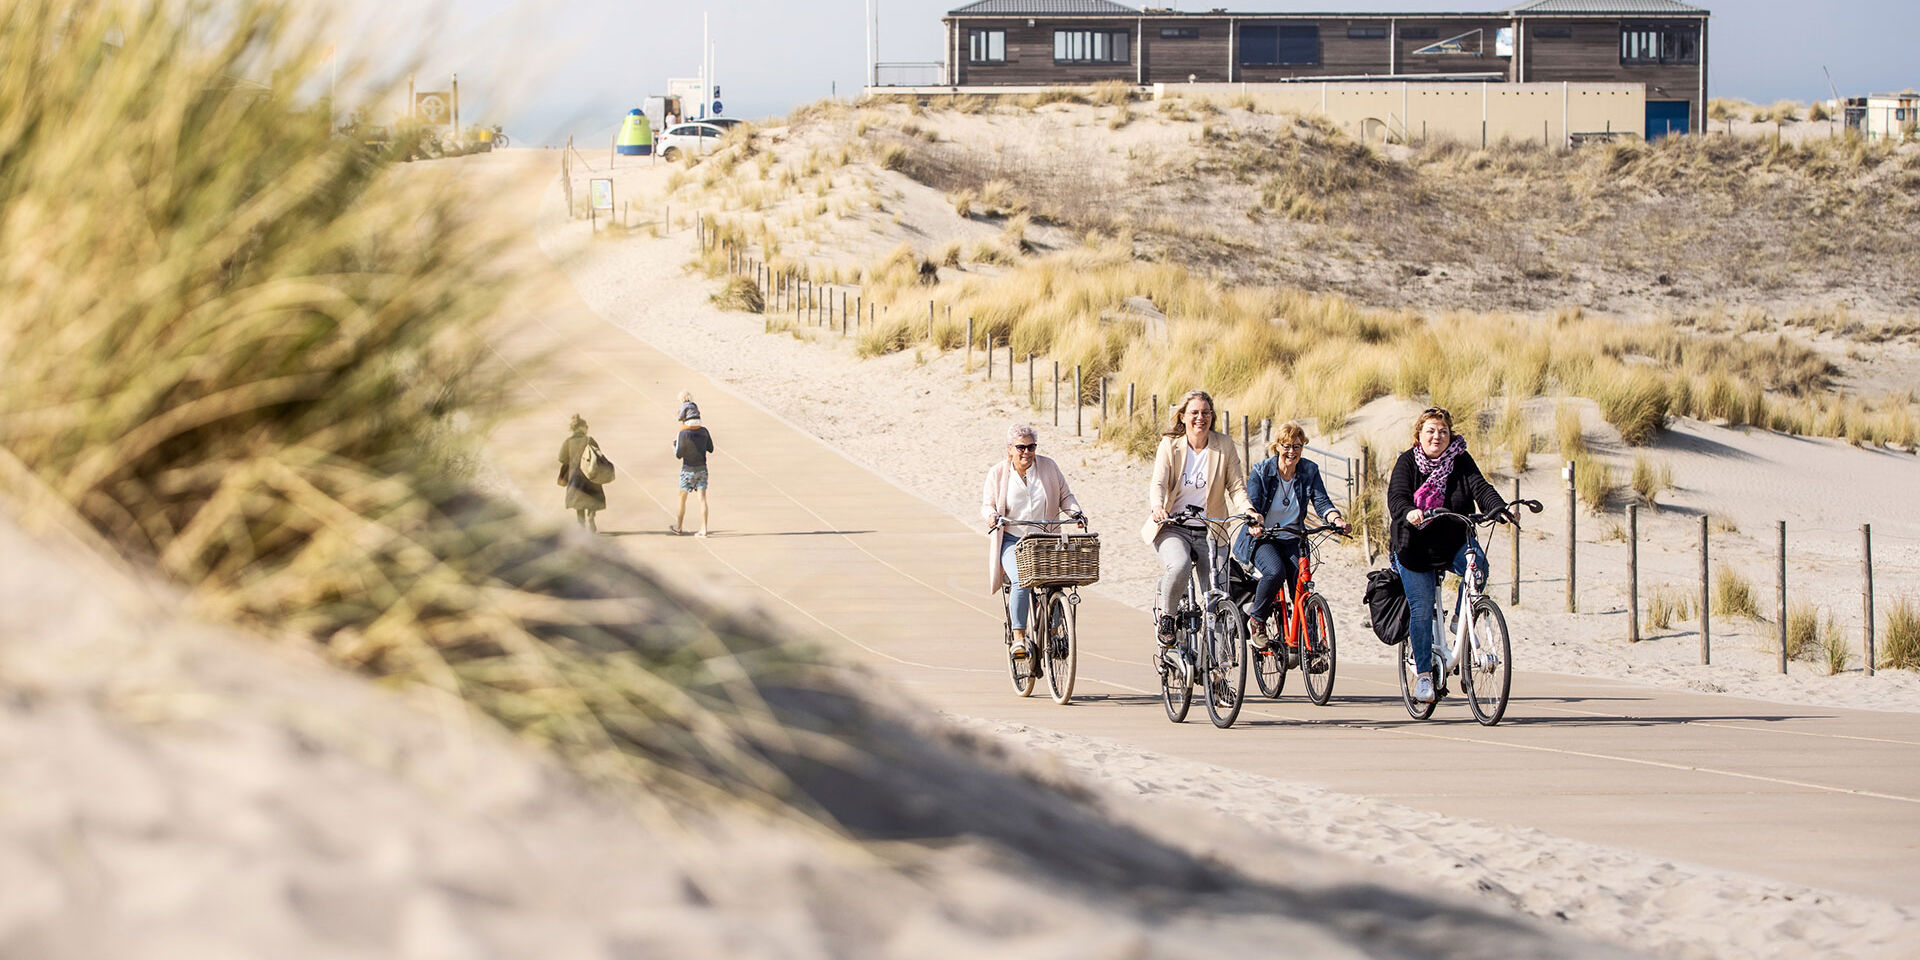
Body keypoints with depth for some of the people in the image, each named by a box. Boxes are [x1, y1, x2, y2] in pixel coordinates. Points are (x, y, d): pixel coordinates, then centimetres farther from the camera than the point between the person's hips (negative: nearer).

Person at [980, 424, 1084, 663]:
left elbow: (1065, 496, 9)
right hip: (1012, 541, -2)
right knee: (1022, 581, -27)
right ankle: (1018, 637, -22)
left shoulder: (1048, 467, 5)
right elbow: (987, 505, 3)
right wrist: (991, 515, -19)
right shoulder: (998, 473, 2)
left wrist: (1075, 512, -10)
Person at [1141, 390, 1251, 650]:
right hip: (1173, 528, -2)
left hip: (1210, 530, 2)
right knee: (1179, 566, -33)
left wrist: (1247, 510, -22)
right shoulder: (1170, 445, -2)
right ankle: (1164, 614, -5)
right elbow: (1158, 483, -11)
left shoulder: (1224, 446, 1)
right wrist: (1157, 506, -34)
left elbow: (1236, 487, -1)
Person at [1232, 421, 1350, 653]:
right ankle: (1257, 620, -9)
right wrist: (1254, 522, -40)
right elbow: (1251, 502, -17)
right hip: (1261, 538, -3)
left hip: (1290, 540, 3)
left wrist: (1336, 519, -31)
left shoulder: (1309, 471, 0)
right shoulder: (1261, 471, -7)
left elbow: (1321, 502, -10)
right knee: (1275, 572, -31)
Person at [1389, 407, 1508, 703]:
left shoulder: (1460, 461, -1)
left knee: (1478, 566, -29)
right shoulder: (1408, 462, -5)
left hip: (1455, 541, 1)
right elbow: (1396, 497, -19)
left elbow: (1480, 488, -14)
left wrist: (1500, 509, -35)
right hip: (1416, 547, -1)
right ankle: (1423, 673, 7)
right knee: (1421, 610, -6)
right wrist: (1408, 513, -43)